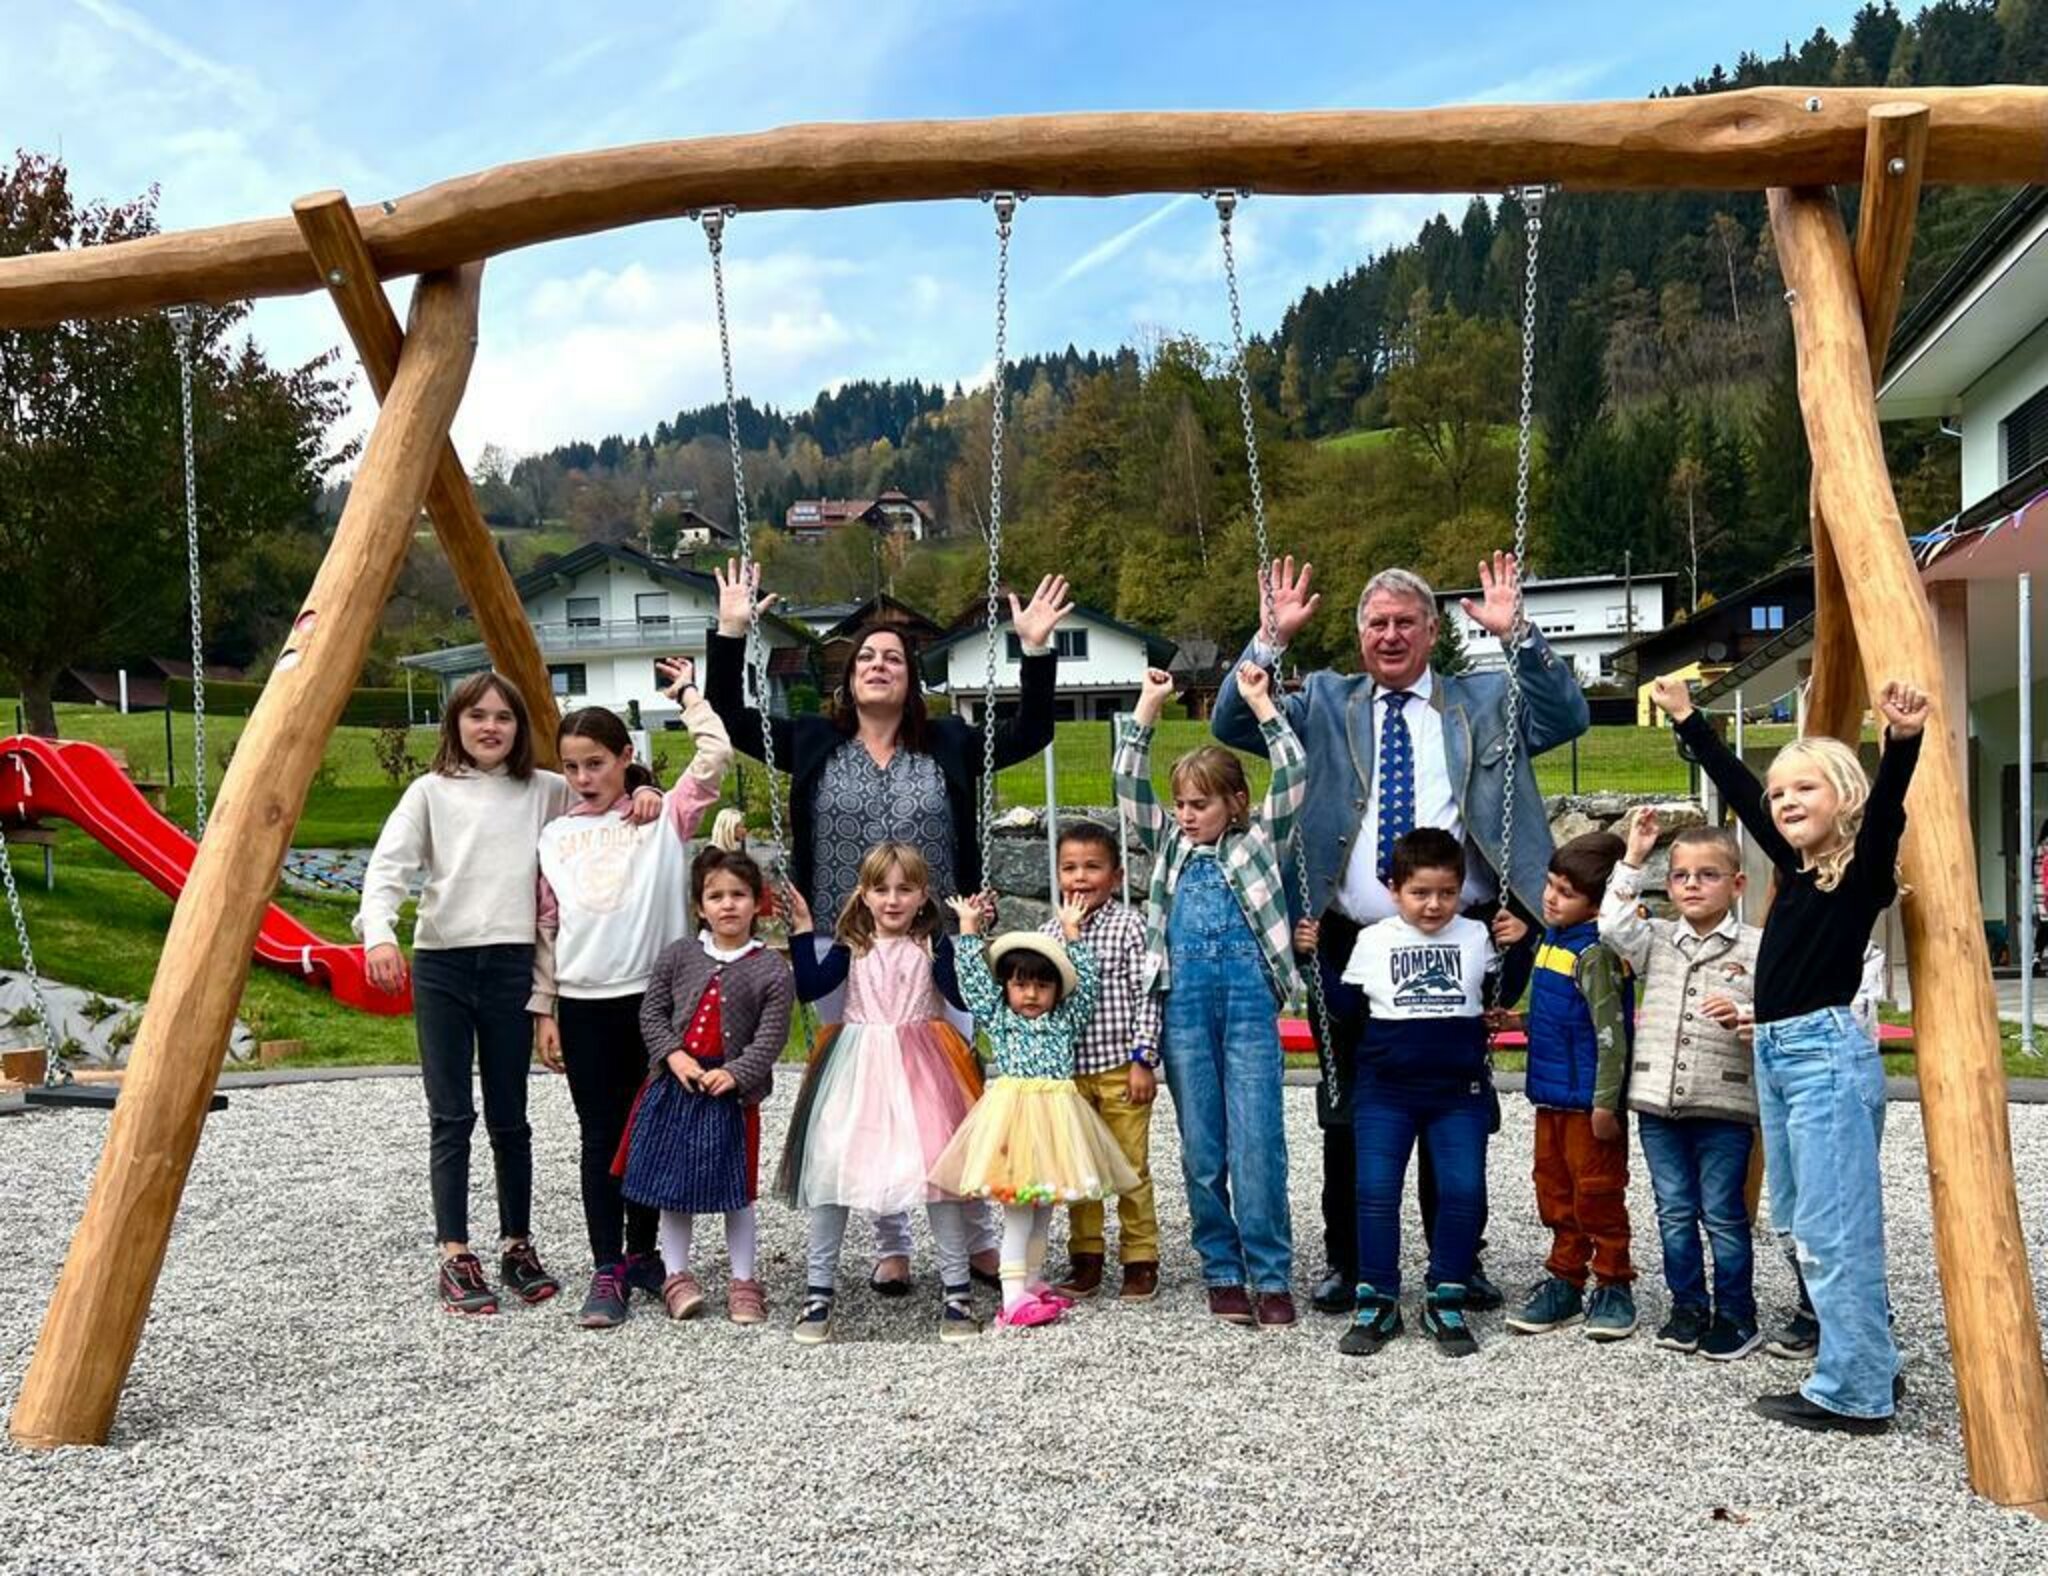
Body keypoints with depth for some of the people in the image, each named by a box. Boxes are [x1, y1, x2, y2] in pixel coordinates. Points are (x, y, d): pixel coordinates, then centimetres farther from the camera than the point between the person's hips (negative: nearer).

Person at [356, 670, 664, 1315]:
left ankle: (517, 1247, 19)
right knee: (451, 1115, 0)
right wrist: (379, 933, -23)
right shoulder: (430, 792, 4)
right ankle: (455, 1256, 7)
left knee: (509, 1116, 7)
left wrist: (643, 795, -5)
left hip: (511, 964, 1)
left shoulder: (544, 791, 10)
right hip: (440, 965, -1)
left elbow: (609, 792, 19)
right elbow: (388, 866, -5)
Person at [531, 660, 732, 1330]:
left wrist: (688, 694, 1)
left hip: (655, 997, -1)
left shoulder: (663, 817, 2)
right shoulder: (554, 835, 9)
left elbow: (716, 755, -11)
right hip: (583, 1005, 1)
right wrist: (543, 1010, 6)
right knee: (600, 1138, 3)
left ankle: (642, 1252, 24)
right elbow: (545, 927, 10)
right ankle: (607, 1271, 7)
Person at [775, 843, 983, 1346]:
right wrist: (802, 930, -3)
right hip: (857, 1067, 2)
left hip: (918, 1068, -2)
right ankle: (819, 1289, 12)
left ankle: (956, 1289, 6)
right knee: (831, 1165, -2)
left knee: (936, 1165, -7)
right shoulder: (852, 945, 8)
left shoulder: (934, 943, 2)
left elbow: (962, 995, -10)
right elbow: (810, 987, -2)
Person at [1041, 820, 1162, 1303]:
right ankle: (1086, 1260, 23)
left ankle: (1140, 1261, 15)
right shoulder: (1050, 932, 6)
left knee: (1131, 1167, 4)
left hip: (1121, 1068, -4)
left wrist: (1143, 1059, -11)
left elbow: (1146, 996, -8)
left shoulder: (1130, 926, -6)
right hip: (1066, 1069, 4)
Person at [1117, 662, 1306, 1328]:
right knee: (1201, 1148, 7)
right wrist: (1147, 708, 1)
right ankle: (1222, 1273, 18)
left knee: (1257, 1142, -5)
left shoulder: (1258, 841, 9)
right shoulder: (1169, 843, 15)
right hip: (1185, 1002, 3)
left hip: (1249, 999, -2)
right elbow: (1128, 786, 6)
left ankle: (1271, 1277, 5)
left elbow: (1292, 778, -1)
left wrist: (1260, 705, -3)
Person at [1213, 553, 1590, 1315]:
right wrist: (1273, 638, -9)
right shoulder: (1325, 703, 11)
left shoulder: (1483, 701, 10)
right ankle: (1346, 1262, 20)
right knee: (1346, 1116, 7)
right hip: (1351, 942, 0)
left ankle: (1459, 1264, 23)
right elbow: (1232, 724, 2)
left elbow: (1567, 718, -2)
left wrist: (1518, 635, -12)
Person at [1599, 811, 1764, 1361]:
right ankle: (1688, 1308, 23)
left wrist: (1743, 1018, -26)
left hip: (1725, 1105, -4)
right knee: (1675, 1212, 11)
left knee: (1723, 1215, 5)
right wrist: (1632, 859, -3)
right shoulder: (1658, 941, 9)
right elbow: (1614, 925, -7)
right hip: (1658, 1102, 4)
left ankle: (1735, 1315, 18)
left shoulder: (1755, 947, -3)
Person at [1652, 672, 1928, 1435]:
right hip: (1776, 1056, 9)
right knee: (1799, 1223, 14)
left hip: (1827, 1053, -9)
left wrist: (1903, 740, -45)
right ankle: (1869, 1366, 25)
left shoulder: (1862, 869, -7)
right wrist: (1686, 719, 29)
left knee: (1833, 1227, -5)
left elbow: (1885, 807, -27)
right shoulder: (1795, 866, 13)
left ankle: (1854, 1393, 4)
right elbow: (1738, 791, 22)